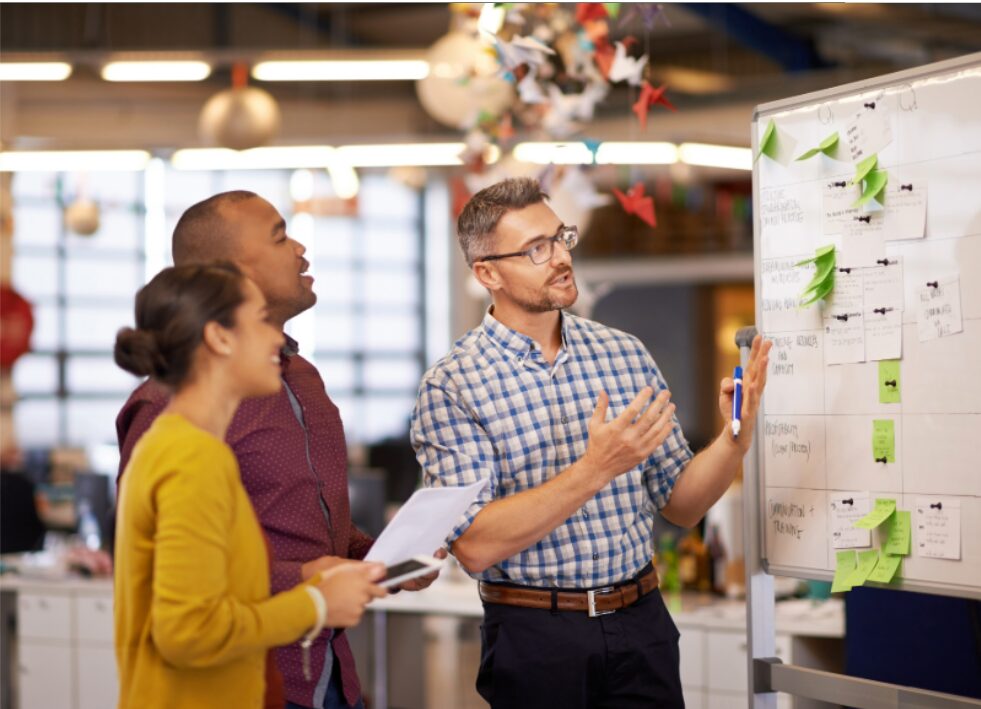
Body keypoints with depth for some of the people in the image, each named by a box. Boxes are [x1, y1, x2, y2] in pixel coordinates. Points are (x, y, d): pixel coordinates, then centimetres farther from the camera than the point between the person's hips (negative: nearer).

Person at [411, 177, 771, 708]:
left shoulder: (625, 353, 5)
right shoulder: (451, 386, -9)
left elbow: (680, 505, 9)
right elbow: (474, 546, -18)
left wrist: (736, 438, -10)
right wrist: (595, 470, -24)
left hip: (642, 624, 4)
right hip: (534, 637, -4)